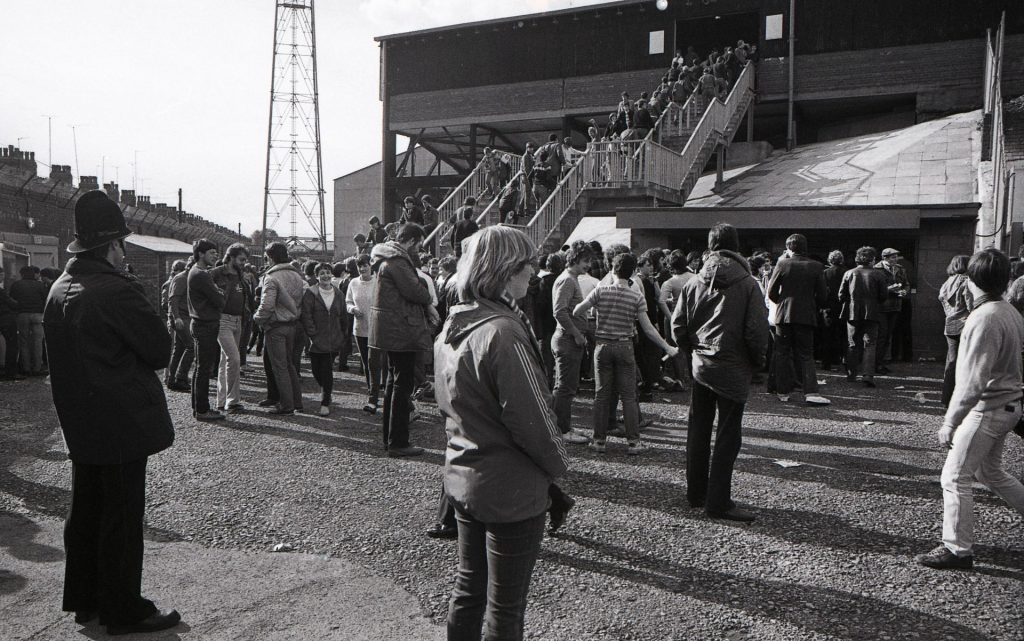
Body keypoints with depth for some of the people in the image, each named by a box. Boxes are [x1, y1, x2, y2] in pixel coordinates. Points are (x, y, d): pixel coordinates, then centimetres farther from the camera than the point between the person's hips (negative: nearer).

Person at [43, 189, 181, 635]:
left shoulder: (59, 290, 7)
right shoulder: (118, 290, -20)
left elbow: (63, 355, 15)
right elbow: (161, 350, -16)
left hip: (80, 426, 9)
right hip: (123, 425, -9)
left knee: (86, 510, 18)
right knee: (122, 518, 2)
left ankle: (84, 599, 32)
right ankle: (123, 611, 14)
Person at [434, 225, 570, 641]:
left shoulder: (451, 328, 3)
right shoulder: (503, 333, -25)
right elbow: (531, 415, -23)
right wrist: (558, 464, -7)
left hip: (461, 478, 8)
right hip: (511, 489, -8)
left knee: (468, 586, 22)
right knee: (505, 606, 9)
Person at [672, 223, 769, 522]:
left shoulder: (694, 283, 2)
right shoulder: (747, 284, -10)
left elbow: (678, 326, 3)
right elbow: (757, 330, -13)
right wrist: (758, 361, 4)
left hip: (700, 365, 5)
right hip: (733, 368, -5)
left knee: (699, 430, 15)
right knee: (728, 435, 2)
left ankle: (696, 493, 25)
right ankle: (718, 502, 4)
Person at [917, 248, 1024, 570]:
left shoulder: (984, 319, -24)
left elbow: (972, 381, -26)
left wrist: (950, 423, -20)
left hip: (987, 409, -9)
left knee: (955, 477, 0)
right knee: (989, 472, 25)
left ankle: (958, 550, 9)